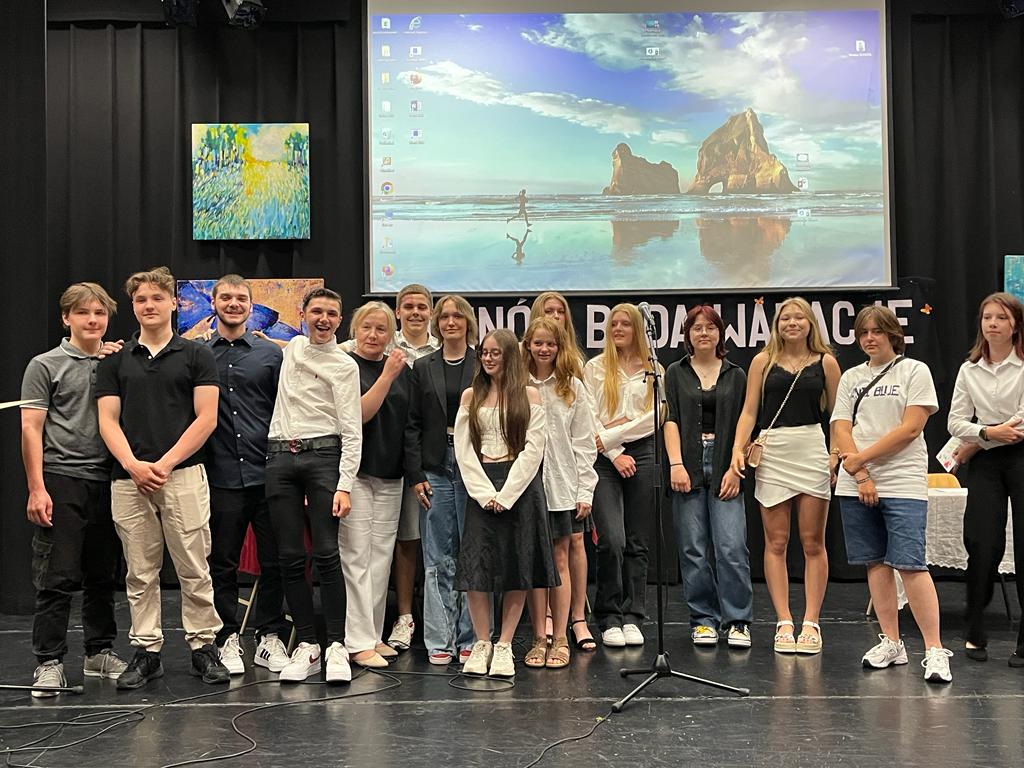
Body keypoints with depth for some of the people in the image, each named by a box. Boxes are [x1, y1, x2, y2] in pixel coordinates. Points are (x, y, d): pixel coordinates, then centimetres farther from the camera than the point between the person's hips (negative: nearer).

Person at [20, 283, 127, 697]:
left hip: (107, 481, 4)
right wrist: (36, 488, -12)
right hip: (61, 480, -4)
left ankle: (100, 653, 22)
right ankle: (49, 663, 4)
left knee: (102, 575, 11)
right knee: (56, 577, -3)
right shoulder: (45, 365, 1)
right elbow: (31, 428, -4)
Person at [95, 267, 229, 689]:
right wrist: (134, 465, -11)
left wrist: (165, 464, -11)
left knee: (194, 569, -1)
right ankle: (146, 650, 16)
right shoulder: (114, 361, 13)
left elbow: (206, 419, -2)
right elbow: (108, 421, 6)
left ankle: (203, 646, 9)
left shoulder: (196, 355, 6)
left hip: (183, 475, -2)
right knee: (140, 572, 7)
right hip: (129, 479, 3)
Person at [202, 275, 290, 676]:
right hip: (221, 477, 0)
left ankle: (269, 637, 18)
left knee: (274, 562, 5)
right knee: (222, 563, 7)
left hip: (268, 474, 1)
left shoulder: (270, 353, 8)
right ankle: (228, 639, 18)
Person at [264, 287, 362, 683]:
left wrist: (345, 486, -13)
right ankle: (307, 646, 9)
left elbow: (352, 432, -6)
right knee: (290, 557, 2)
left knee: (326, 554, -9)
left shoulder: (344, 366, -1)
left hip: (323, 455, -4)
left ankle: (336, 647, -3)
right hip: (280, 457, 5)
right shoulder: (292, 347, 15)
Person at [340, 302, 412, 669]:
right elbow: (358, 413, -14)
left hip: (390, 475, 5)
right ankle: (359, 642, -2)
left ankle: (373, 635, 16)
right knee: (356, 557, -6)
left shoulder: (402, 369, 11)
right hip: (354, 472, -5)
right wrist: (387, 376, -20)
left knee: (381, 556, 8)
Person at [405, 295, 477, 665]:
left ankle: (469, 638, 10)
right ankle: (439, 641, 9)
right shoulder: (423, 368, 10)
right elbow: (413, 424, 7)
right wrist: (415, 475, -1)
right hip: (436, 467, 1)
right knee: (437, 560, 2)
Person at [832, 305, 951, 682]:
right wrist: (861, 476, -7)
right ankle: (891, 643, 15)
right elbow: (841, 429, 6)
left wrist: (861, 458, -9)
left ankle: (935, 649, -8)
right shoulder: (851, 377, 15)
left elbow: (911, 428, -7)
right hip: (856, 484, 5)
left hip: (903, 484, -5)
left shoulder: (915, 371, 2)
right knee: (876, 563, 7)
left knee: (910, 564, -12)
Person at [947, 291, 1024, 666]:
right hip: (985, 464, 3)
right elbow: (956, 421, 6)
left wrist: (974, 445, -6)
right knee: (983, 545, -2)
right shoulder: (969, 370, 9)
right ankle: (975, 634, 10)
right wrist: (989, 432, -13)